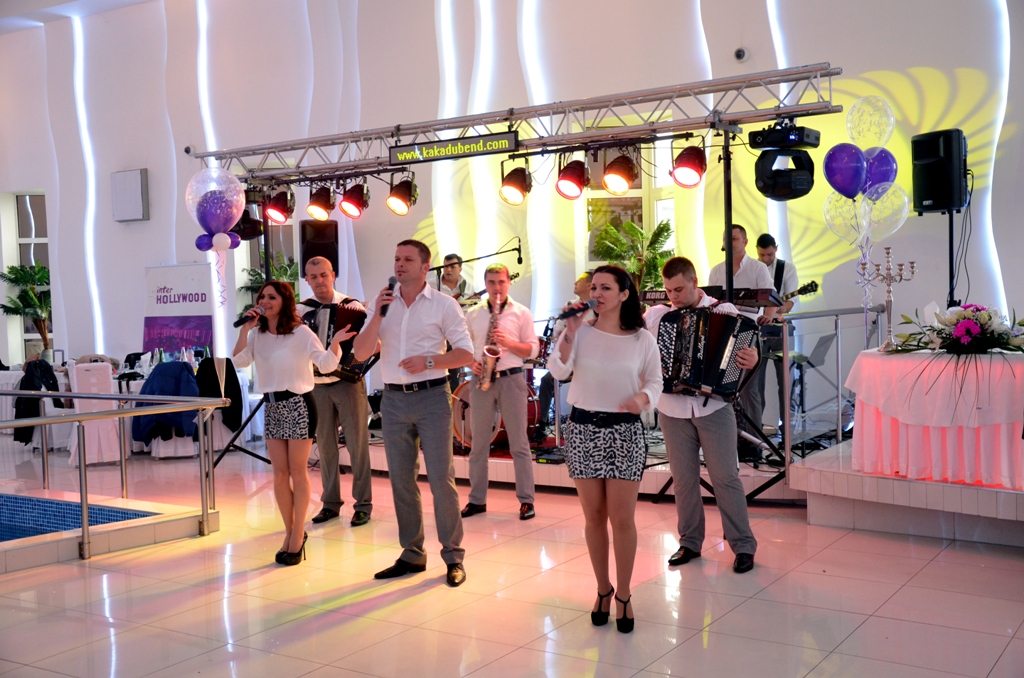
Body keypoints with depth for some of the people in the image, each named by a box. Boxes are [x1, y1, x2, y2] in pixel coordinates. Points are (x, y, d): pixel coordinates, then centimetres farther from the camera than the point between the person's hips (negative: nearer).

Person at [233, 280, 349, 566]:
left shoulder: (301, 333, -9)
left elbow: (326, 365, -16)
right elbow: (239, 361, -6)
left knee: (297, 471, 2)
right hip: (272, 407, 5)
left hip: (298, 405, -5)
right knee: (279, 474, 9)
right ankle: (290, 533, 21)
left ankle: (298, 535, 12)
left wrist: (335, 342, -34)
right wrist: (245, 328, -13)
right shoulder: (257, 335, 6)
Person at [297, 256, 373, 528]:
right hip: (317, 384, 3)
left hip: (348, 381, -3)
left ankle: (363, 504, 8)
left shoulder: (351, 306, -2)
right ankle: (330, 503, 20)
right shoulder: (301, 311, 6)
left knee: (357, 444, 0)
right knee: (325, 446, 9)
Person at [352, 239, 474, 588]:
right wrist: (377, 316, -10)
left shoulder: (443, 304, -1)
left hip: (432, 396, -4)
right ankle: (411, 554, 20)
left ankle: (453, 556, 5)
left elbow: (465, 353, -4)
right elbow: (360, 353, 2)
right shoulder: (383, 303, 10)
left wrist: (429, 361, -16)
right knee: (401, 479, 9)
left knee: (441, 478, -5)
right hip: (393, 399, 4)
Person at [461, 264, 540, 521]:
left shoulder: (521, 312, 3)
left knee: (519, 443, 0)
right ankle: (477, 500, 15)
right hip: (480, 379, 3)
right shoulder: (473, 314, 10)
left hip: (511, 379, -2)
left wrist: (508, 342, -15)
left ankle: (526, 501, 5)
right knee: (478, 443, 7)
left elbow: (533, 349, 1)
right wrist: (471, 363, -6)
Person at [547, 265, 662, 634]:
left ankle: (623, 594, 16)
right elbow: (558, 371, -10)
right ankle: (603, 589, 26)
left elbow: (655, 381, 5)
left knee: (622, 517, -1)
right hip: (583, 428, 1)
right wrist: (571, 331, -19)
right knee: (593, 515, 10)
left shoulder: (642, 339, 1)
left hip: (624, 431, -1)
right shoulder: (580, 331, 1)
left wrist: (643, 397, -16)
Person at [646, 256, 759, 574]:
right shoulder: (656, 315, 4)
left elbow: (746, 346, -5)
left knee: (725, 477, 0)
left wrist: (752, 359, -28)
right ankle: (690, 542, 24)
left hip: (714, 407, -2)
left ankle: (743, 545, 11)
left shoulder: (723, 311, -1)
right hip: (673, 409, 3)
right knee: (683, 478, 10)